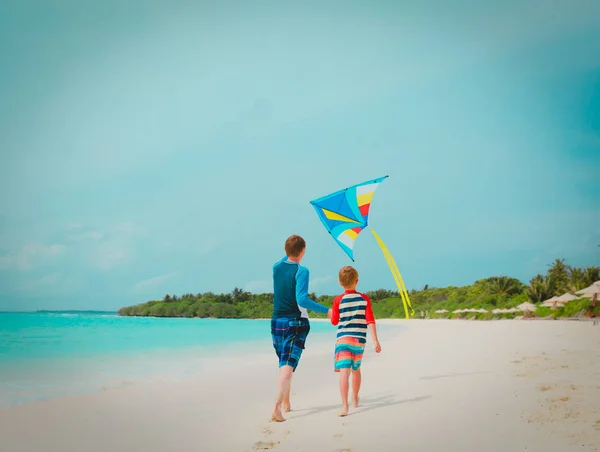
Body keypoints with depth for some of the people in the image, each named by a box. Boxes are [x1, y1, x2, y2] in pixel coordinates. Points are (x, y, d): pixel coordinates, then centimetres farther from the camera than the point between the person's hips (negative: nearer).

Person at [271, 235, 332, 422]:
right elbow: (302, 300, -22)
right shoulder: (302, 271, -12)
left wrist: (291, 252, 42)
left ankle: (286, 403, 32)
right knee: (288, 365, -10)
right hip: (296, 322, -6)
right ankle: (276, 407, -25)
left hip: (277, 322, 6)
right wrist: (326, 310, -17)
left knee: (284, 363, 21)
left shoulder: (276, 267, 5)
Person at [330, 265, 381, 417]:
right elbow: (370, 321, -6)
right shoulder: (364, 299, 1)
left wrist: (331, 313, 28)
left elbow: (334, 322, 7)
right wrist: (375, 340, -7)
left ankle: (345, 406, -28)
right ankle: (355, 399, 42)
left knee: (344, 371, -13)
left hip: (343, 339, -3)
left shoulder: (338, 300, -3)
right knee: (356, 369, 23)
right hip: (359, 340, 3)